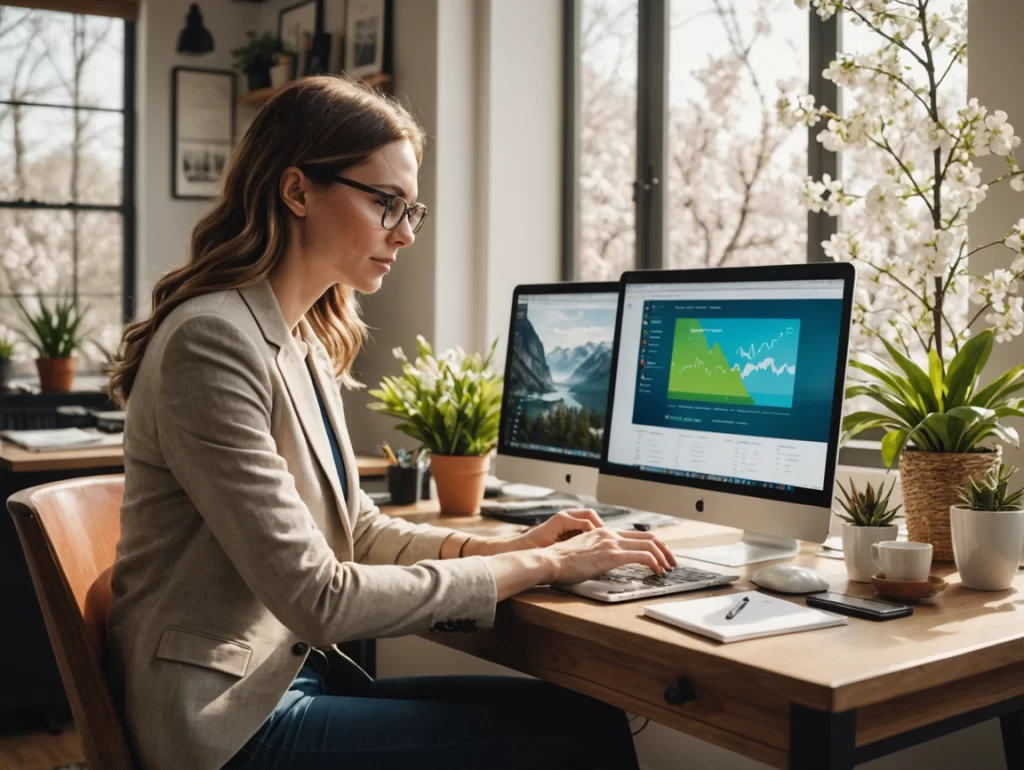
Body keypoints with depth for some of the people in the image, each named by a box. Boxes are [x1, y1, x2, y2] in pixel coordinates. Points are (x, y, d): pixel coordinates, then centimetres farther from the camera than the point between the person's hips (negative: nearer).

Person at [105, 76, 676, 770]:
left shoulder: (308, 343, 9)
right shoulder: (212, 341, -19)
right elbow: (317, 600, -22)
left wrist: (513, 546, -1)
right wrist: (539, 566, -16)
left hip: (299, 674, 8)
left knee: (588, 710, -7)